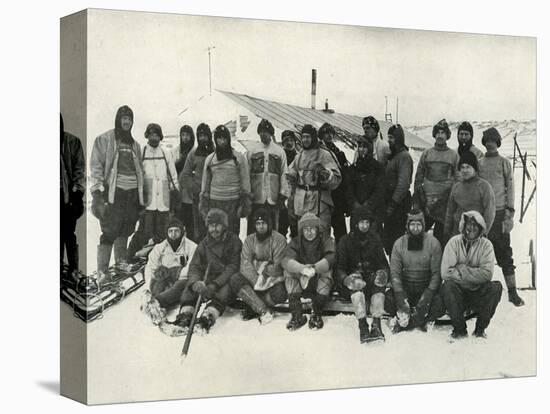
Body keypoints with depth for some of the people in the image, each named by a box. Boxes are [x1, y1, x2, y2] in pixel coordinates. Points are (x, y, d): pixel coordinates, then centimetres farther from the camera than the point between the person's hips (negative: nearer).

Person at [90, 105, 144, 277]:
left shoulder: (134, 145, 19)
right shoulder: (104, 139, 1)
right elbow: (96, 166, -5)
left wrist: (141, 196, 18)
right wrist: (97, 192, -14)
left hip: (132, 192, 6)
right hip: (113, 192, -6)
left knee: (125, 232, 9)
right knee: (109, 232, -10)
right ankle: (102, 271, -11)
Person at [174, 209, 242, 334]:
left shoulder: (234, 241, -5)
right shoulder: (204, 244, 8)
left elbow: (233, 267, -14)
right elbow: (194, 267, 0)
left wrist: (215, 285, -26)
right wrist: (195, 282, -24)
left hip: (226, 281, -4)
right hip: (208, 280, 4)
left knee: (225, 290, -36)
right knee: (190, 286, -22)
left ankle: (207, 317, -54)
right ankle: (185, 314, -38)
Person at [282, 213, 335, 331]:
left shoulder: (326, 240, -3)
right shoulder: (295, 242, 0)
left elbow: (330, 258, -24)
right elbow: (286, 260, -20)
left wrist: (314, 268, -44)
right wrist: (302, 268, -41)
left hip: (319, 284, -1)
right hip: (301, 285, 1)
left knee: (326, 271, -30)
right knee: (288, 272, -24)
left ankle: (316, 314, -25)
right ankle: (297, 315, -26)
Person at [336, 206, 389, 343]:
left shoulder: (375, 239, 10)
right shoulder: (345, 241, 2)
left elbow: (384, 264, 8)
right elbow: (339, 269, -3)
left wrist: (383, 273, -18)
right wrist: (347, 279, -27)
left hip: (371, 278, 2)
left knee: (379, 281, -32)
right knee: (356, 281, -36)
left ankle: (376, 325, -39)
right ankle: (362, 326, -44)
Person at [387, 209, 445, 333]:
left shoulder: (433, 243, -7)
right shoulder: (399, 243, -2)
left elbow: (436, 273, -8)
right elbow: (395, 272, -5)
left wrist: (427, 295, -21)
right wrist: (401, 296, -19)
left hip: (427, 287, -1)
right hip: (405, 287, 1)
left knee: (439, 305, -30)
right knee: (388, 299, -26)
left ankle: (404, 322, -14)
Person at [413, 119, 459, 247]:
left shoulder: (453, 155, 6)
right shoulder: (426, 153, 11)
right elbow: (419, 175, 12)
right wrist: (418, 193, 5)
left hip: (445, 201, -1)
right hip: (427, 200, 1)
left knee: (440, 233, 1)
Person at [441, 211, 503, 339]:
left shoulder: (486, 245, -2)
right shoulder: (454, 242, -4)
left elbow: (487, 274, -17)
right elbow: (446, 273, -16)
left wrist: (461, 270, -16)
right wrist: (473, 274, -14)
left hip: (478, 293, 1)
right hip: (458, 293, -1)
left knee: (496, 287, -26)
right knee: (448, 285, -32)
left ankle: (480, 329, -10)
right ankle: (459, 329, -14)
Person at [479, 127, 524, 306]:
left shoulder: (504, 162, 7)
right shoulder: (479, 163, 14)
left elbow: (510, 188, 3)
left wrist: (509, 213, -6)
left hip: (499, 212, -2)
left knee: (504, 253, -4)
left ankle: (512, 291, -3)